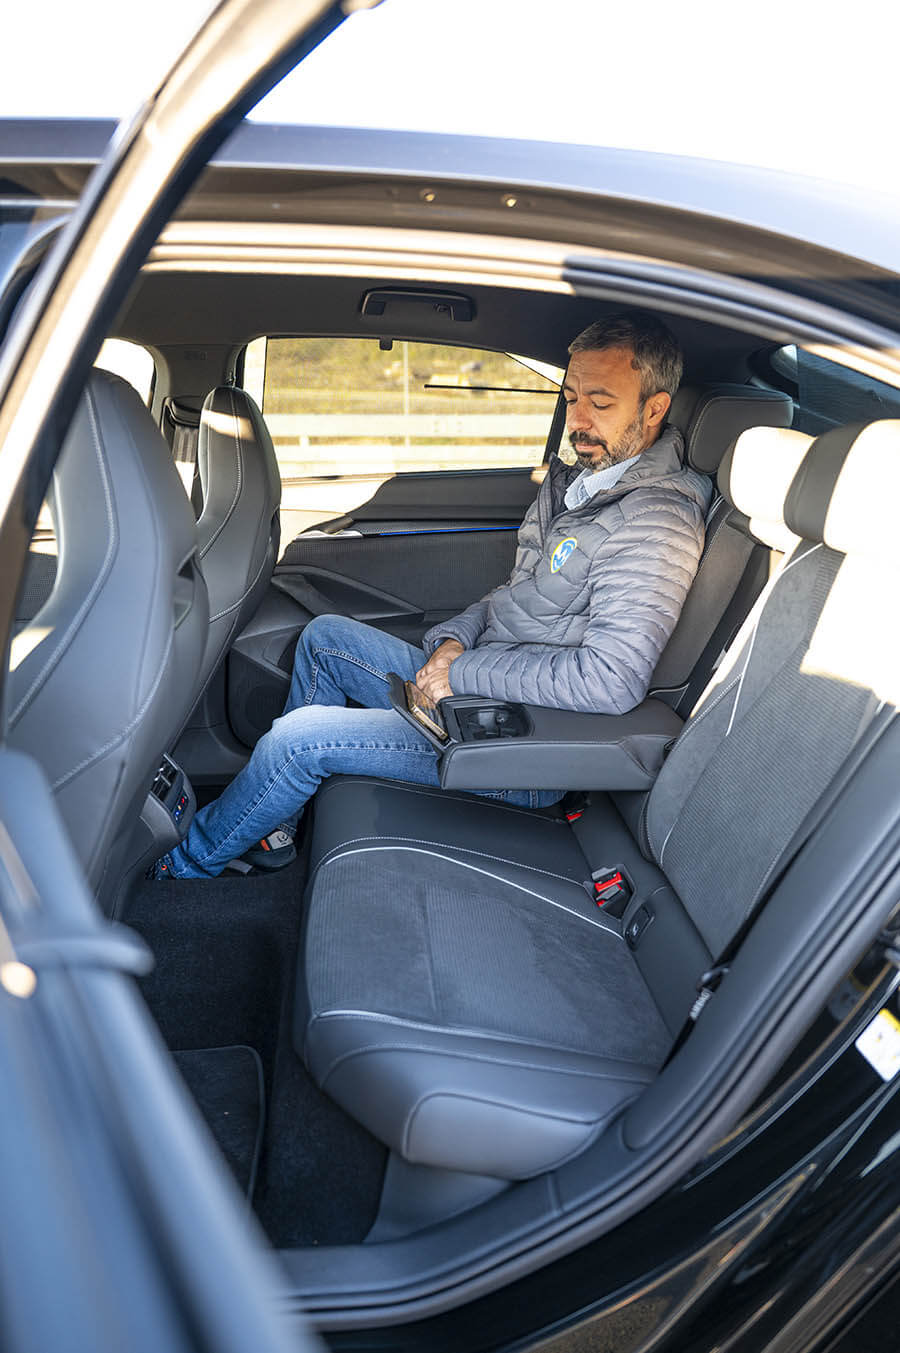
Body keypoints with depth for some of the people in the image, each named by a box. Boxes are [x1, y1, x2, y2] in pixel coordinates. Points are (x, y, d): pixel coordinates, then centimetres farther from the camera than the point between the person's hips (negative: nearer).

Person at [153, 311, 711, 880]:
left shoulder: (657, 519, -22)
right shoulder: (574, 474, 8)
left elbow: (612, 680, -32)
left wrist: (465, 671, -23)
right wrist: (454, 639, -3)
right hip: (469, 685, 10)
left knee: (300, 737, -13)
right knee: (326, 635, 13)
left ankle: (188, 863, 15)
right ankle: (273, 830, 20)